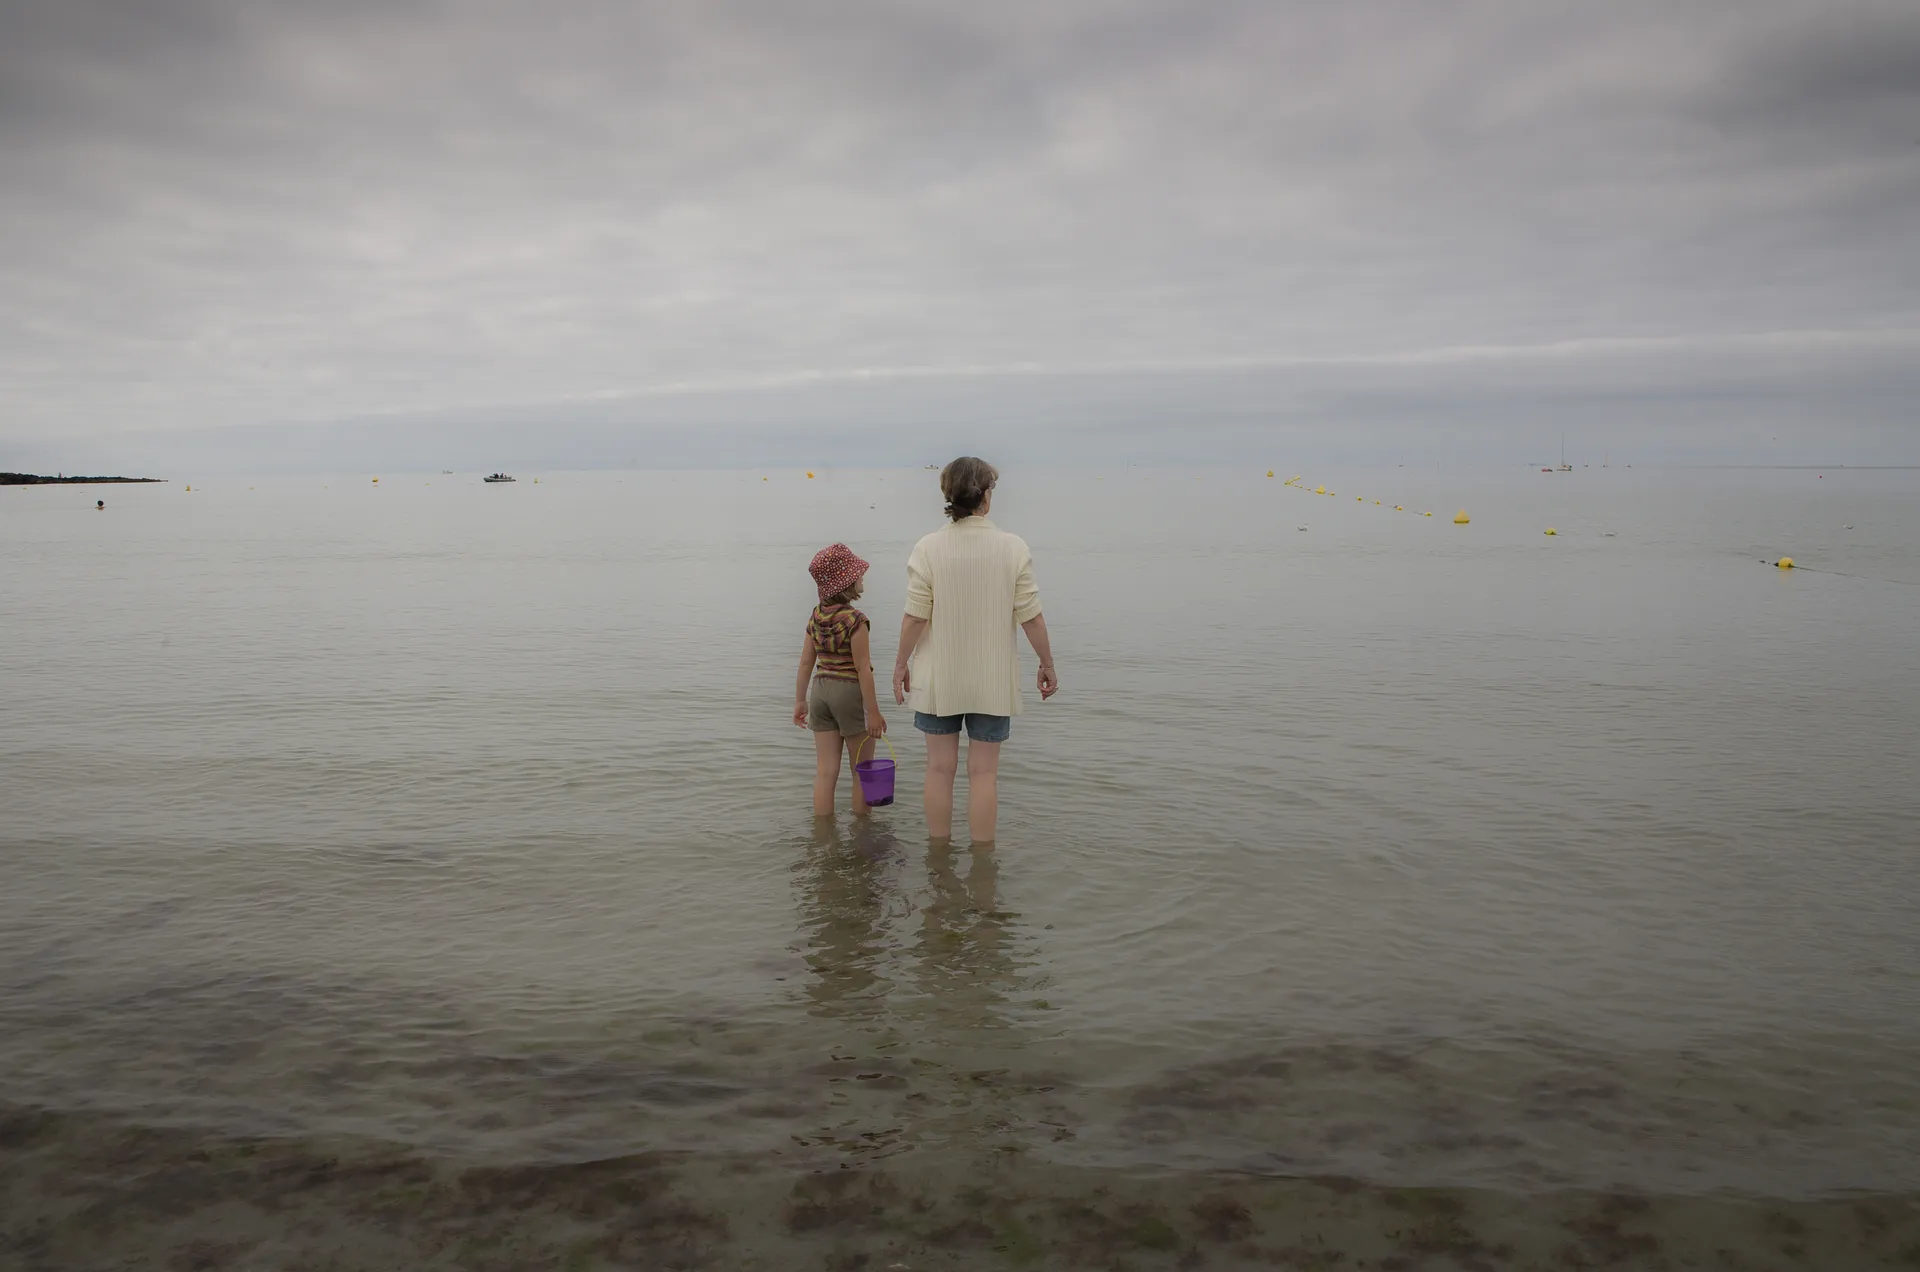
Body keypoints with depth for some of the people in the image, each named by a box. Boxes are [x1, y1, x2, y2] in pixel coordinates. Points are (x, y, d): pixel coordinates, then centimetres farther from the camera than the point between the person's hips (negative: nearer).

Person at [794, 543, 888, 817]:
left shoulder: (816, 617, 3)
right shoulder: (855, 620, -16)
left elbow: (806, 662, 6)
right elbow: (862, 668, -17)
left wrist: (800, 701, 14)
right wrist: (873, 712, -13)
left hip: (821, 691, 6)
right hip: (850, 692, -6)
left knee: (825, 771, 8)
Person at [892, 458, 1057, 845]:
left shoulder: (928, 548, -10)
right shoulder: (1013, 547, -11)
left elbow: (914, 616, -9)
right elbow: (1030, 617, -7)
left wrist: (901, 663, 6)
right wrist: (1047, 665, 6)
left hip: (939, 679, 1)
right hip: (992, 681, 0)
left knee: (940, 768, 12)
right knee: (984, 772, 7)